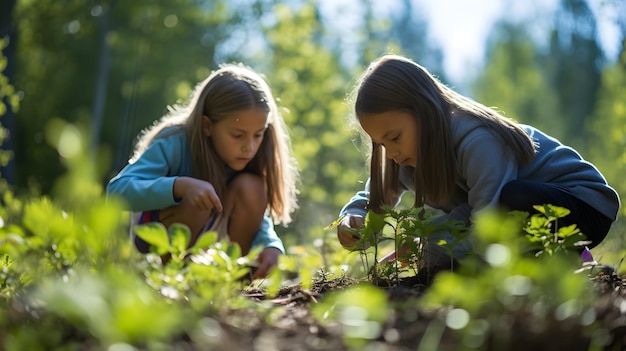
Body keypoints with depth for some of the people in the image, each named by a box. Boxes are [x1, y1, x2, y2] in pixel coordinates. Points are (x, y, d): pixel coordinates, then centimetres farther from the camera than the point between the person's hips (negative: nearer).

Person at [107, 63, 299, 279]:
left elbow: (260, 220, -14)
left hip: (205, 240, 5)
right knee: (198, 202, -35)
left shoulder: (244, 157, -15)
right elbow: (116, 190, -38)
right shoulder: (174, 143, -28)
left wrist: (272, 247, -37)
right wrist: (181, 186, -52)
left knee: (251, 187, -21)